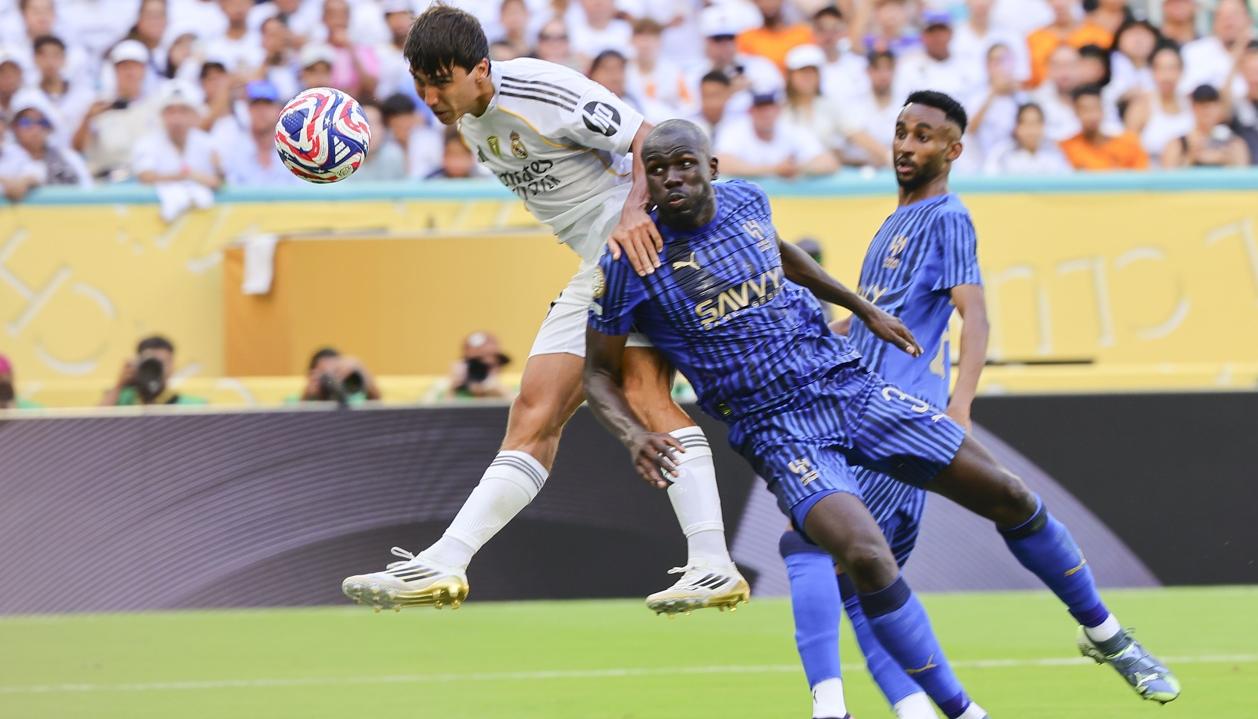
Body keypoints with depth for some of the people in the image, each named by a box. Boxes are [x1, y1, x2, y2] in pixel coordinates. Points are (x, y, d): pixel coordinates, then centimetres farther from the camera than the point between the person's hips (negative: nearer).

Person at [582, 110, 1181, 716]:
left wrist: (863, 309, 30)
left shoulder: (744, 200, 3)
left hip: (850, 386, 5)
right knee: (866, 556, -29)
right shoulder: (634, 261, -10)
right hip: (779, 432, -5)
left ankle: (1104, 634, 26)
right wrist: (634, 436, -20)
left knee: (1010, 497, 3)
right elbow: (600, 375, -2)